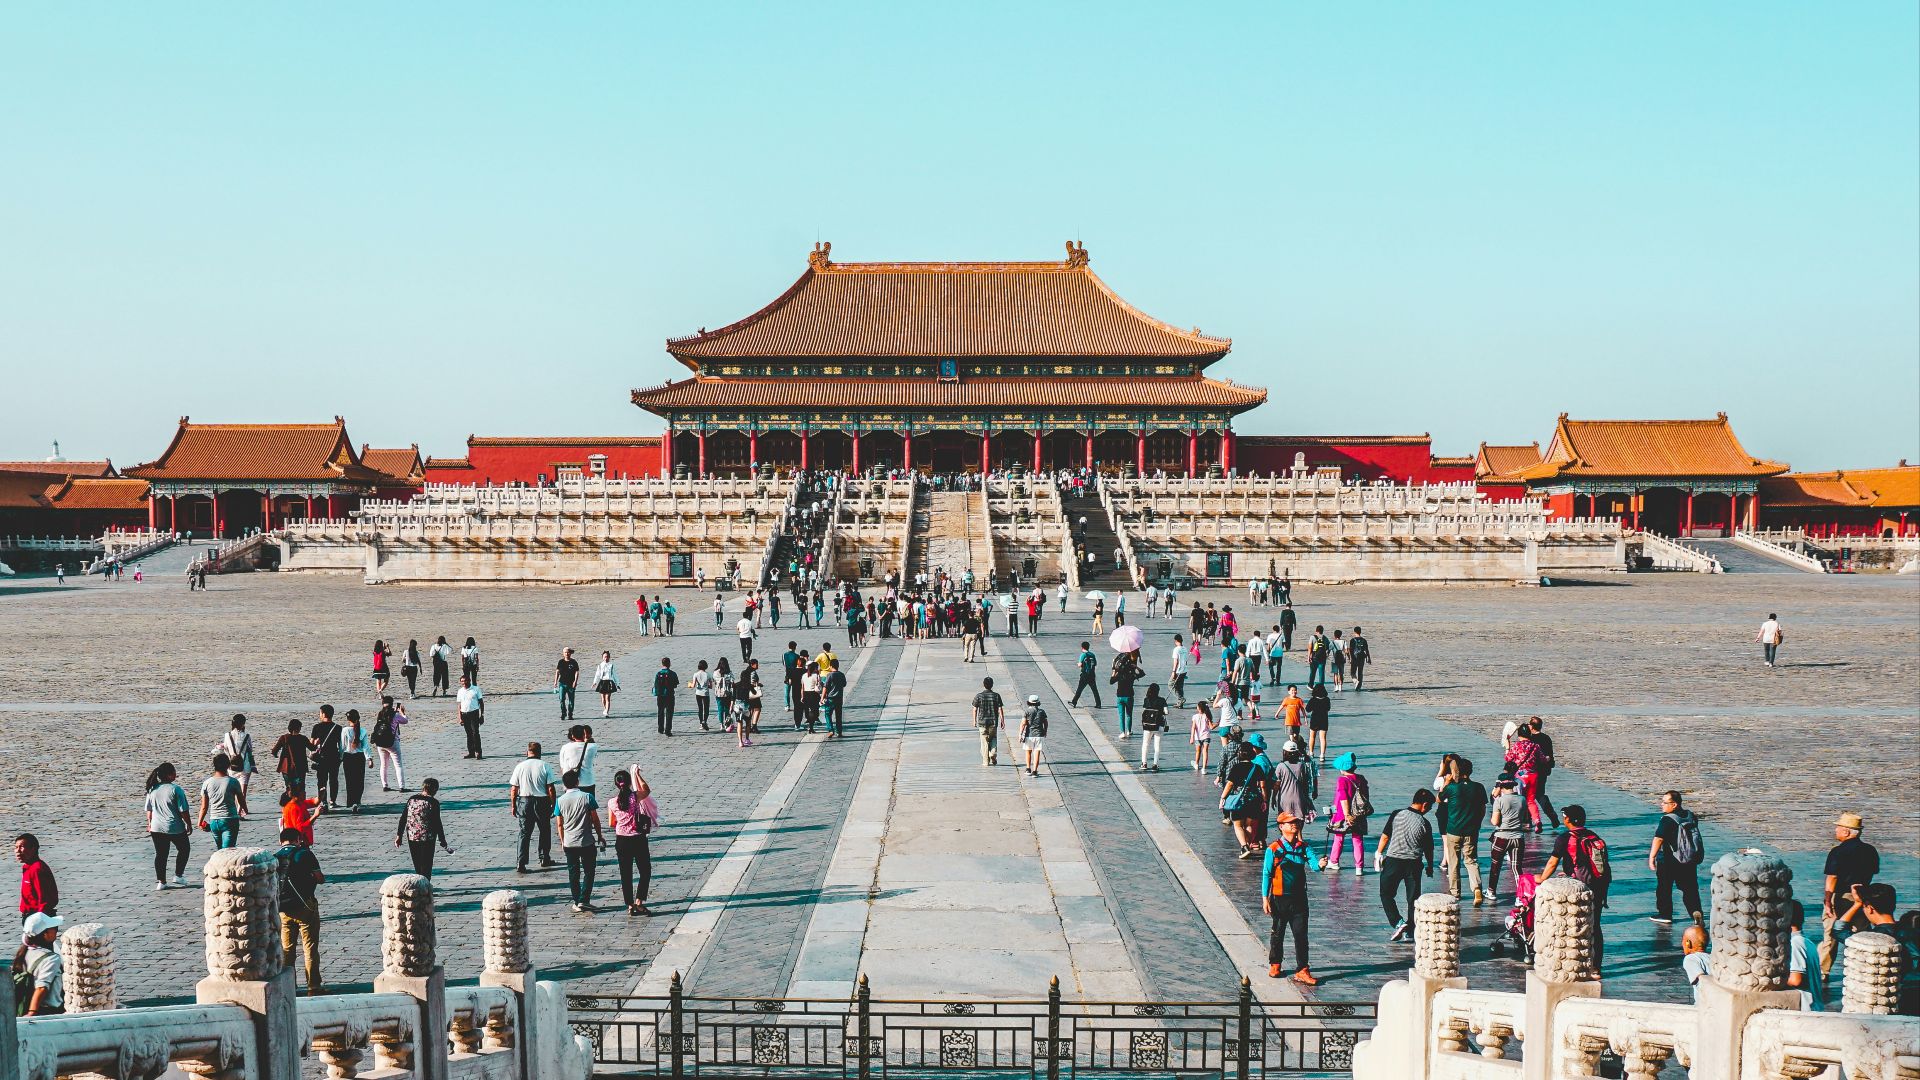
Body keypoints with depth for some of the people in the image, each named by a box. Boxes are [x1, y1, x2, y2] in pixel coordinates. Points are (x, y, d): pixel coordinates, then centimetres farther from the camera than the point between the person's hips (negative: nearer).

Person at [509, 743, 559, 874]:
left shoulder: (520, 766, -2)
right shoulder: (545, 766, -6)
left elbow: (513, 789, -1)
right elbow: (551, 789, -8)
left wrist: (513, 806, 9)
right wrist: (553, 805, 1)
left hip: (524, 801, 1)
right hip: (542, 802, -1)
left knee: (524, 833, 6)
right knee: (545, 831, 18)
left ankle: (521, 863, -2)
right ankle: (544, 859, 23)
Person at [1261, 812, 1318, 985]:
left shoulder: (1303, 847, 4)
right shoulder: (1273, 849, -7)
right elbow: (1266, 874, -4)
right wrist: (1265, 898, -7)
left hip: (1299, 898, 2)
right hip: (1279, 898, -2)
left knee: (1301, 934, -2)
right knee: (1277, 933, 12)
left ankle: (1302, 972, -1)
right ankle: (1274, 965, 30)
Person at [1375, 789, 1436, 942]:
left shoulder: (1396, 815, -6)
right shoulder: (1424, 823, -6)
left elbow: (1385, 837, -1)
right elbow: (1428, 849, 2)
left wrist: (1378, 854, 13)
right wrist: (1430, 866, 17)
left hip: (1393, 861, -1)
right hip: (1414, 864, 1)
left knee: (1386, 894, 10)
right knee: (1413, 899, 10)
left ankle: (1398, 922, -6)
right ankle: (1409, 932, 10)